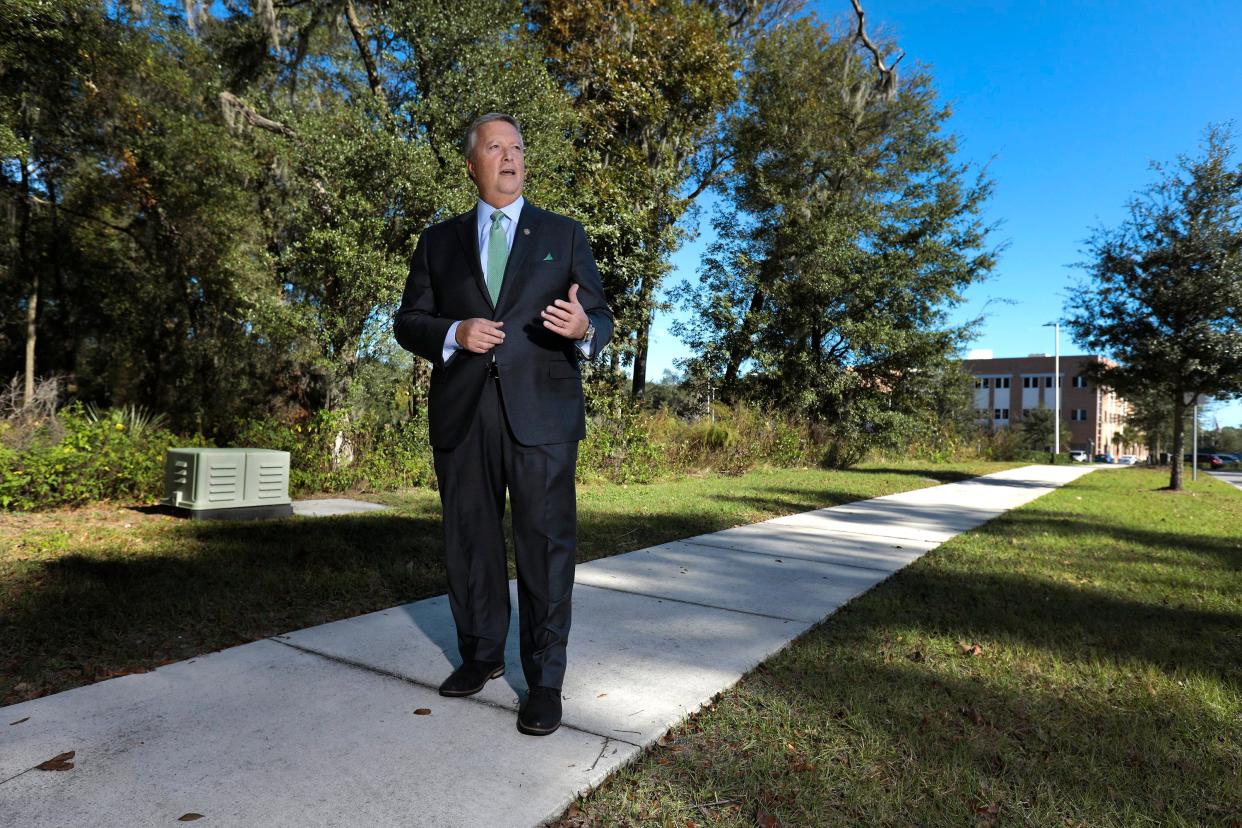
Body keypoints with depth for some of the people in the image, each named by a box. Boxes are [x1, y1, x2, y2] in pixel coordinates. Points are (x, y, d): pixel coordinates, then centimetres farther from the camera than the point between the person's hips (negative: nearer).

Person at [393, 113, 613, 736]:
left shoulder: (564, 235, 12)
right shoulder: (440, 240, 15)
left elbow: (600, 318, 6)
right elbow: (408, 322, 11)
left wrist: (583, 327, -18)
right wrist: (453, 334, -10)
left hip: (541, 412, -2)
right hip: (461, 415, 3)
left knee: (546, 544, -2)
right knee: (470, 543, 11)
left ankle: (545, 680, 10)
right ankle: (480, 654, 31)